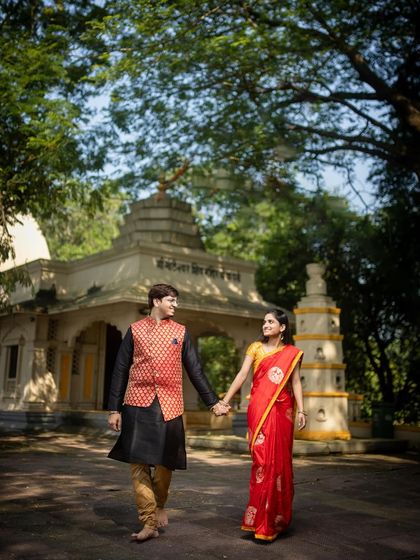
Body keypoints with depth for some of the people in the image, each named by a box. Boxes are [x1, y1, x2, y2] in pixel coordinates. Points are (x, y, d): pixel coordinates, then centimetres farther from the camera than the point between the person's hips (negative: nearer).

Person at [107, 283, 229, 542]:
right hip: (138, 404, 0)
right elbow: (121, 370, 7)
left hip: (169, 406, 1)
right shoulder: (135, 330, 7)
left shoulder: (180, 332, 10)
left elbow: (195, 370, 11)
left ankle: (160, 506, 30)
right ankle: (149, 522, 2)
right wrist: (114, 409, 2)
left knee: (165, 461, 5)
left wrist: (213, 402, 7)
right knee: (138, 462, -4)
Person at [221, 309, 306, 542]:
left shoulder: (292, 353, 9)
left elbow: (295, 382, 3)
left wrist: (301, 410, -7)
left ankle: (275, 518, 14)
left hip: (282, 411, 0)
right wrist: (225, 400, -8)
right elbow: (242, 375, 0)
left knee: (279, 460, 2)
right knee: (262, 460, -2)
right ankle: (259, 517, 8)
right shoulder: (256, 347, 8)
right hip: (259, 409, 0)